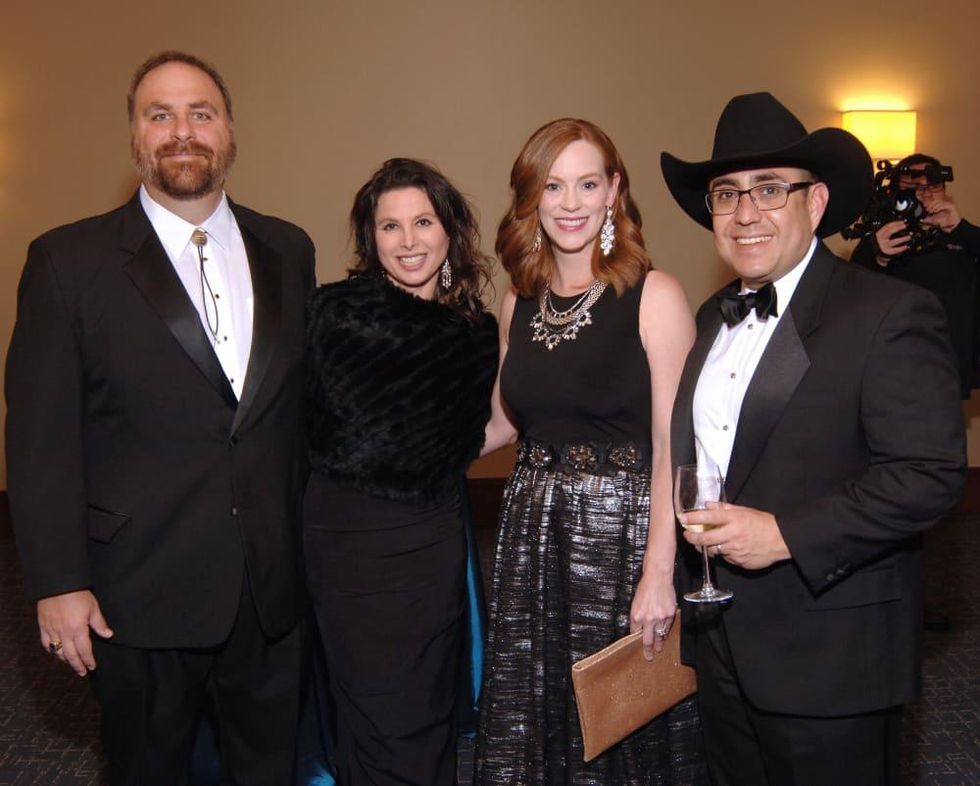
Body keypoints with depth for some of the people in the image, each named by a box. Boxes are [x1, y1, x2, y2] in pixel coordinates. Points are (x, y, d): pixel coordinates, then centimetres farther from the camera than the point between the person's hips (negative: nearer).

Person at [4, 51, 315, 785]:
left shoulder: (288, 250, 4)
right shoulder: (69, 260, -7)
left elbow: (303, 401, 8)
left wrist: (311, 538, 8)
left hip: (273, 583, 3)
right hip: (141, 592, -3)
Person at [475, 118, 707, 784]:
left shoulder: (655, 296, -9)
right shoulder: (520, 304, 7)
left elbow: (672, 448, -14)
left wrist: (659, 572, -19)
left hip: (624, 528, -5)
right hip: (534, 530, 5)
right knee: (529, 719, 15)